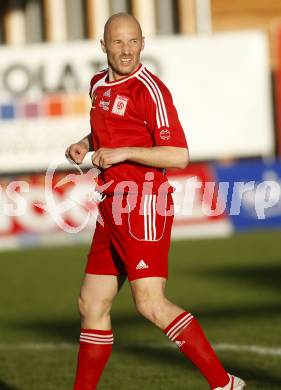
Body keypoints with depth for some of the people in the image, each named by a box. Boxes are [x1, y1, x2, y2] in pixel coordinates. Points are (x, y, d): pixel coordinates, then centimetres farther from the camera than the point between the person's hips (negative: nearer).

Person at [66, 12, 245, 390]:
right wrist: (85, 145, 13)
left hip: (143, 205, -9)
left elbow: (179, 156, -17)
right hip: (112, 208, 9)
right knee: (91, 305, 11)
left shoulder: (150, 90, -12)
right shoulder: (99, 84, 14)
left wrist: (123, 153, -20)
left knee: (151, 304, -16)